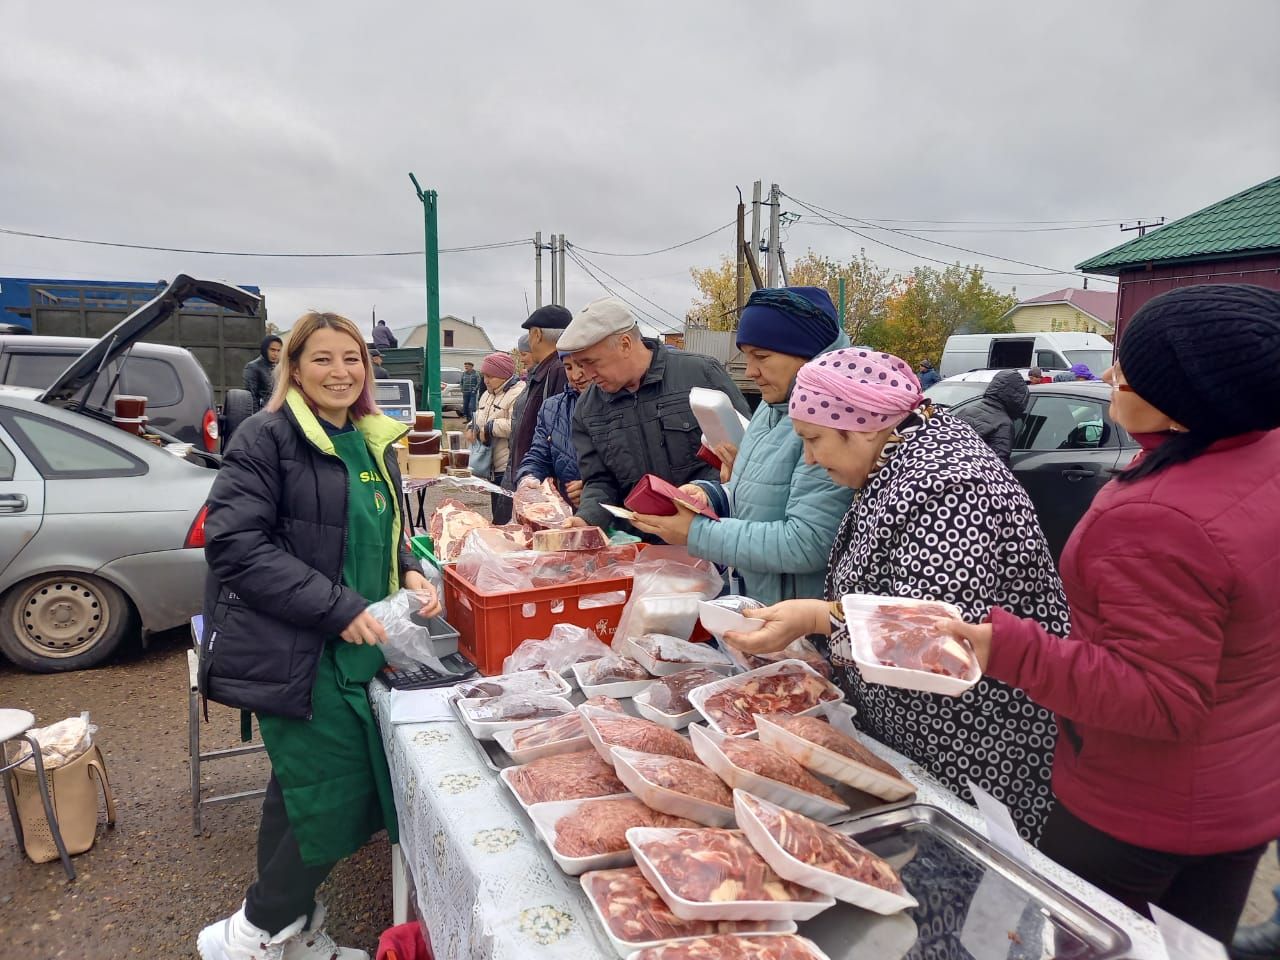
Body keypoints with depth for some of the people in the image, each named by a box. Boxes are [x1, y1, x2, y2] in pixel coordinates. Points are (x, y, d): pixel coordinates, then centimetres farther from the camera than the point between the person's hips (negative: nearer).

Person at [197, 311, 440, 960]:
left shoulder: (374, 444, 12)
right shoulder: (267, 438, -11)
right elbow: (234, 543, -18)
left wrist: (408, 572, 1)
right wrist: (339, 607, -21)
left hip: (350, 648, 7)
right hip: (294, 653, -7)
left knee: (301, 791, 19)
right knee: (340, 799, -4)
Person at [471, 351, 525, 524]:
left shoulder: (518, 393, -14)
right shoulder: (487, 395, 18)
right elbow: (480, 418, 30)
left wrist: (488, 429, -15)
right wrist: (474, 427, 6)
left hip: (509, 468, -10)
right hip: (493, 469, 10)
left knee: (505, 519, -10)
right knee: (496, 515, 17)